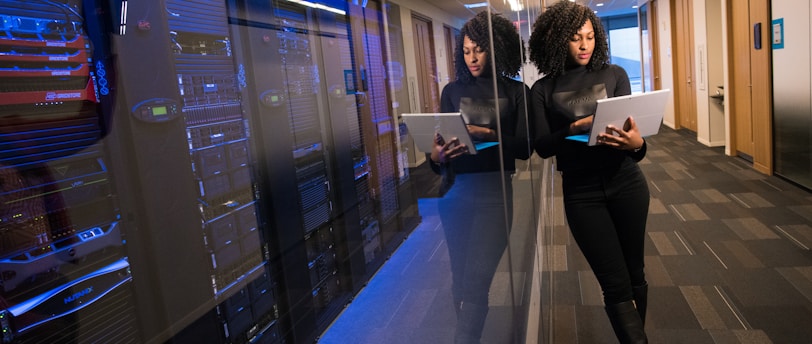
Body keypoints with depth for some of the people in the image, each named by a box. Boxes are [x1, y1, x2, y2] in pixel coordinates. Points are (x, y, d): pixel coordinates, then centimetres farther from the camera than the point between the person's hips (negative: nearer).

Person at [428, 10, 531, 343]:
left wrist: (488, 134, -19)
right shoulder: (453, 91, 9)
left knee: (476, 280, -9)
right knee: (460, 276, 11)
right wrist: (436, 155, -17)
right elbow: (438, 148, 6)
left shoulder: (516, 92, 4)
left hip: (494, 192, -3)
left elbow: (524, 147, -4)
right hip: (455, 191, 3)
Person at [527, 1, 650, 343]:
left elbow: (630, 127, -2)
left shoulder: (614, 74, 3)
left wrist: (636, 143, -24)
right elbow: (542, 146, -7)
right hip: (581, 192, -2)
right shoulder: (543, 89, 0)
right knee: (616, 285, 0)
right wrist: (575, 128, -24)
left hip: (626, 183, 2)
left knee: (634, 274, 13)